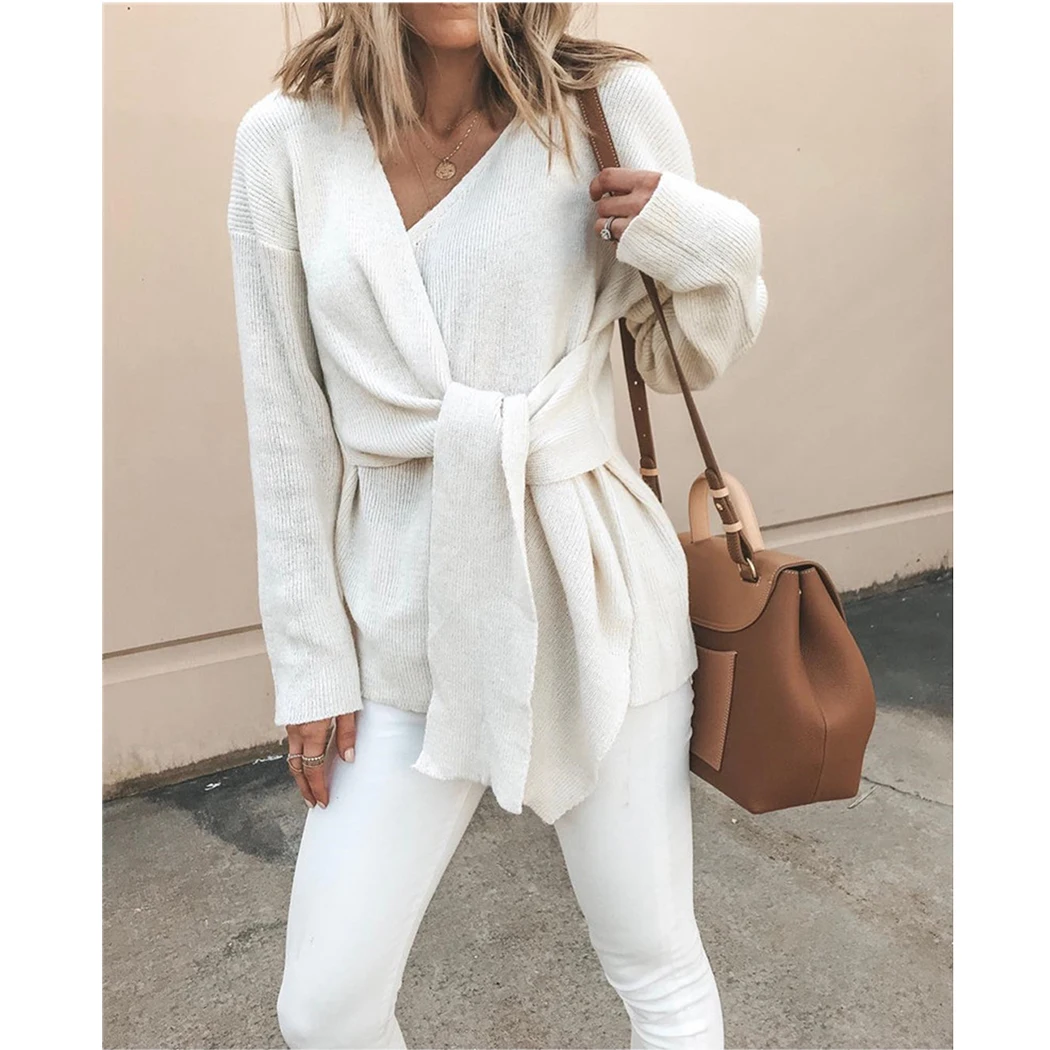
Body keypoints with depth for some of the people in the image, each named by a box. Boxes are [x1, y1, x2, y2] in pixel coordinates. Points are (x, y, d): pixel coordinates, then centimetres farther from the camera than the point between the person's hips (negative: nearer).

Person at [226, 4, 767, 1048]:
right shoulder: (286, 141, -1)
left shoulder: (611, 102, -3)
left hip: (589, 585, -1)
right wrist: (310, 661, 4)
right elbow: (288, 429, 2)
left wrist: (705, 243, -13)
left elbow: (685, 361, 8)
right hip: (403, 606, 2)